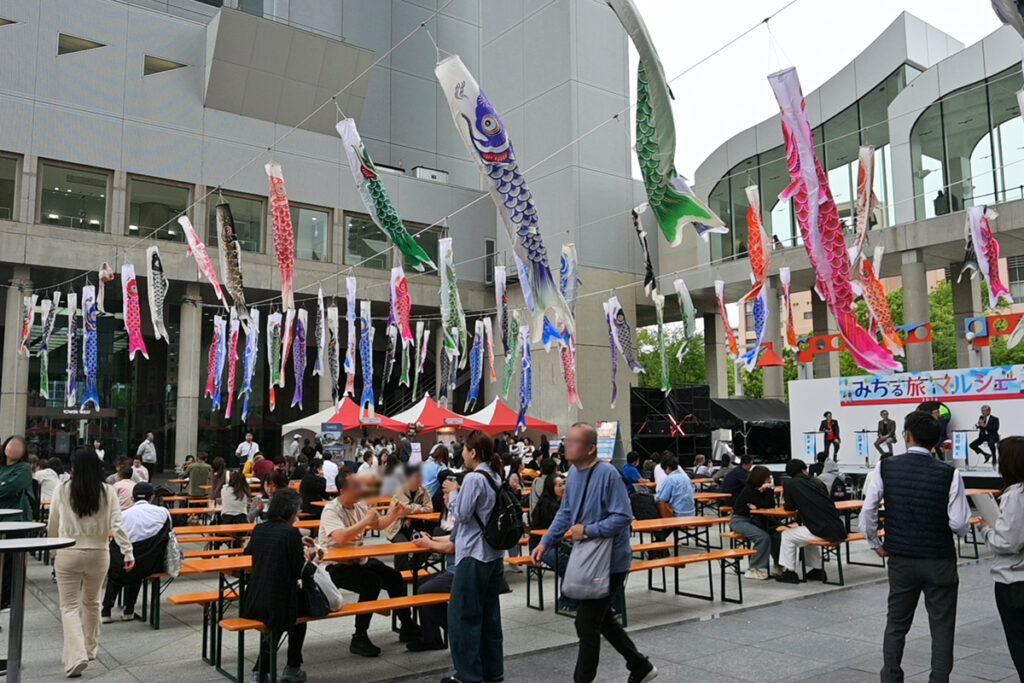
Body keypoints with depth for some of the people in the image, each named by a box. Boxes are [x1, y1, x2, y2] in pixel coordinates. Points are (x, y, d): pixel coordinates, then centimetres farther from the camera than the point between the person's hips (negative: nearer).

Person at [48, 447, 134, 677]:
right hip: (98, 555, 2)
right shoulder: (108, 491, -5)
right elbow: (118, 524, -10)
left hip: (68, 555, -2)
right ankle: (89, 648, 34)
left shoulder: (62, 490, -7)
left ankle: (76, 656, -11)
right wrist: (128, 552, -6)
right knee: (92, 603, 21)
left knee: (70, 606, 4)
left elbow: (52, 524, 7)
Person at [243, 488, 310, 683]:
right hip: (277, 605, -5)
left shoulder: (259, 529, 6)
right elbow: (300, 572, -10)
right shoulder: (291, 532, -13)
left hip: (252, 604, 5)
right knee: (303, 603, 26)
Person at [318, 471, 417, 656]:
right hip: (337, 566, -8)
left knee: (395, 577, -6)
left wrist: (394, 514, 1)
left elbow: (378, 525, 20)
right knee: (371, 583, -29)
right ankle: (359, 639, -17)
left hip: (360, 560, 8)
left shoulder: (359, 505, 7)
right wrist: (365, 521, -28)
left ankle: (407, 628, 9)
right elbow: (341, 537, -36)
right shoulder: (331, 511, -18)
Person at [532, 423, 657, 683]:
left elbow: (623, 517, -24)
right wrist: (545, 542, 5)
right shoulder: (574, 473, 3)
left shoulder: (607, 474, -22)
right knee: (603, 619, 20)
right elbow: (565, 513, 12)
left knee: (587, 623, -2)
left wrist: (588, 530, -25)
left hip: (610, 562, -9)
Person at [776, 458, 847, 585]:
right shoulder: (818, 482, 15)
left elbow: (790, 507, 7)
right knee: (808, 532, 33)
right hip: (839, 531, 6)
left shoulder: (789, 483, 0)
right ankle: (818, 570, 32)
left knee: (787, 536, 13)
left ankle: (789, 572, 13)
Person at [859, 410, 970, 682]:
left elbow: (867, 513, -7)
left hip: (900, 560, 2)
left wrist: (876, 544, 7)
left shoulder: (885, 468, -7)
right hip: (940, 560, -2)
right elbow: (960, 524, -12)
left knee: (896, 624, 16)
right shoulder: (949, 473, -12)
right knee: (941, 628, 10)